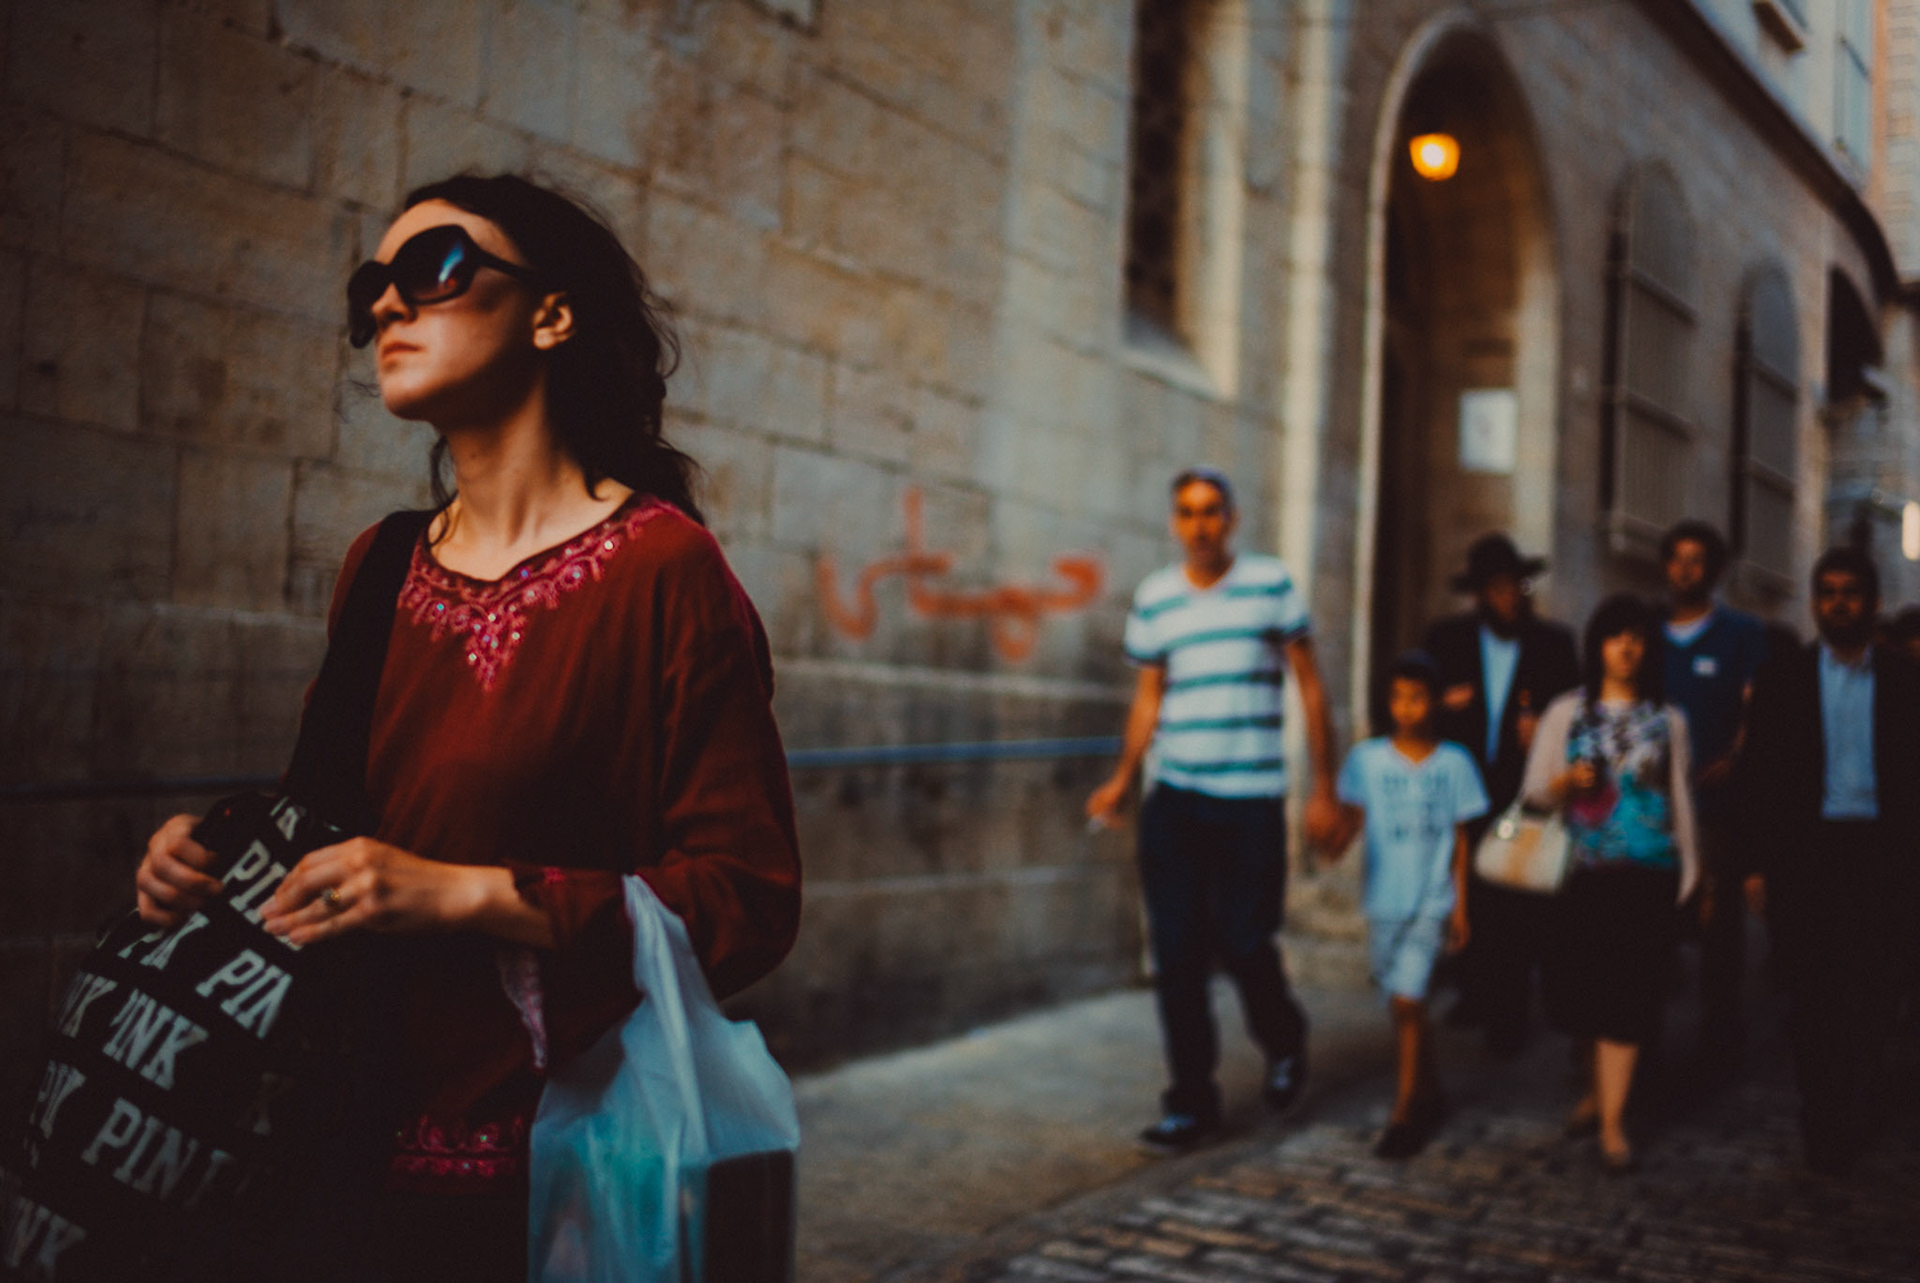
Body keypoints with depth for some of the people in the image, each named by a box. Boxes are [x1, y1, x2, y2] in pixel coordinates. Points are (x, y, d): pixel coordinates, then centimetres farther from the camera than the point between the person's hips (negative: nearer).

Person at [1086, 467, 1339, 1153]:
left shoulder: (1271, 583, 1)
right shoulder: (1154, 598, 8)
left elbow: (1309, 685, 3)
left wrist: (1324, 787, -1)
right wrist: (1120, 781, 4)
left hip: (1251, 800, -3)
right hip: (1173, 800, 3)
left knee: (1244, 943, -3)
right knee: (1177, 954, 1)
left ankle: (1284, 1041, 30)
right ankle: (1191, 1100, 13)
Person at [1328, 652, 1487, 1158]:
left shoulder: (1454, 763, 1)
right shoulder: (1367, 758, 0)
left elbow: (1459, 838, 6)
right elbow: (1351, 818, -6)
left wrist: (1460, 906, 5)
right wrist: (1333, 844, -29)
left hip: (1432, 902, -2)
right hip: (1384, 900, 2)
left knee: (1406, 1000, -12)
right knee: (1404, 1005, 12)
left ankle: (1404, 1112, -2)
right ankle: (1429, 1093, 32)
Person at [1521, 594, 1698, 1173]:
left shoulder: (1667, 721, 9)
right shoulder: (1566, 713, 6)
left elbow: (1681, 799, 12)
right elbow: (1535, 794, 6)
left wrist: (1688, 873, 10)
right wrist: (1567, 781, -14)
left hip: (1647, 875, 0)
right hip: (1584, 871, 1)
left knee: (1630, 994, -4)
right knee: (1579, 989, 4)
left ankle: (1612, 1121, 0)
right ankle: (1596, 1089, 28)